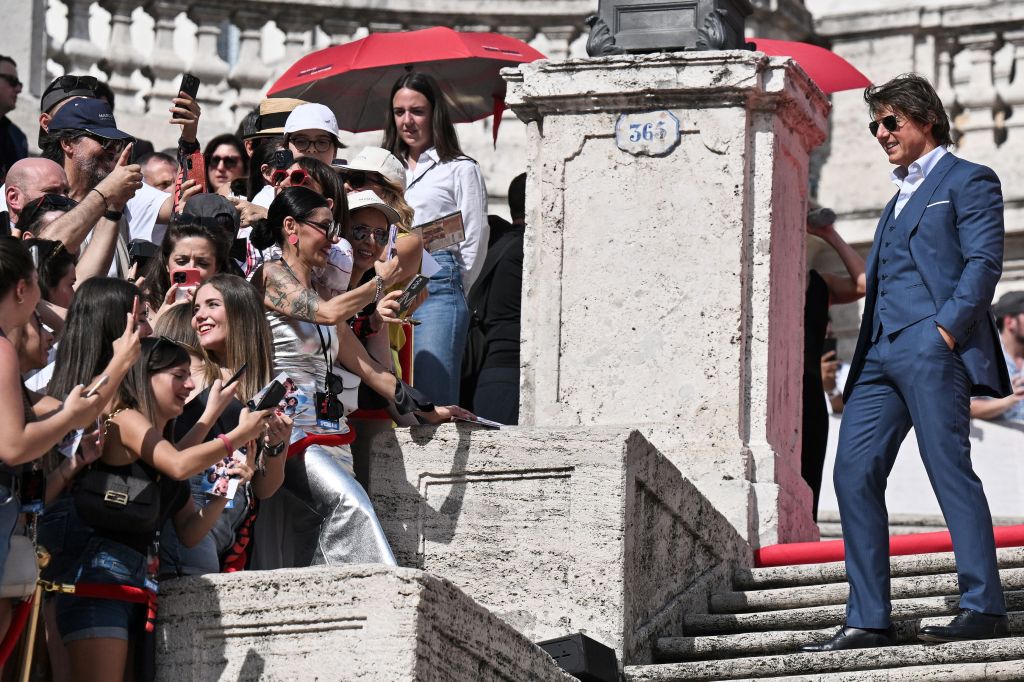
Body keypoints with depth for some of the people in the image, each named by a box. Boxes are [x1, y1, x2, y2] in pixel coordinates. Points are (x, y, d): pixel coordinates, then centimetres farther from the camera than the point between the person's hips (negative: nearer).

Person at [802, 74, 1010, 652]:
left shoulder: (967, 181, 4)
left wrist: (947, 328, -19)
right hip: (881, 354, 8)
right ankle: (869, 621, -2)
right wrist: (861, 355, 15)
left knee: (950, 470, -11)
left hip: (932, 348, -8)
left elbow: (984, 262, -8)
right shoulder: (900, 197, 29)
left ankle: (985, 607, -8)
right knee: (855, 473, -1)